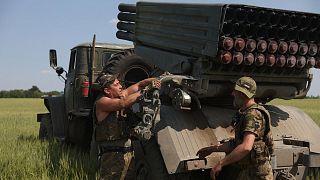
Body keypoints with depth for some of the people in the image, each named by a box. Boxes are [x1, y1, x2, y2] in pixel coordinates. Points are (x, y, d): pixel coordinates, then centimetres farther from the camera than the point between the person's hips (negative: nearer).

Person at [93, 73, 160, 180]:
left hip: (129, 152, 7)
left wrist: (152, 81, -4)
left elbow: (138, 85, 18)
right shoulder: (101, 102, -10)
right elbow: (123, 103, -26)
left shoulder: (121, 95, 11)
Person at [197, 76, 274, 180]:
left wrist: (220, 163, -29)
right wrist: (212, 149, 21)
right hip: (245, 171, 9)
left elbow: (246, 147, -33)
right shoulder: (244, 114, 12)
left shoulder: (253, 115, -20)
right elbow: (236, 143, 20)